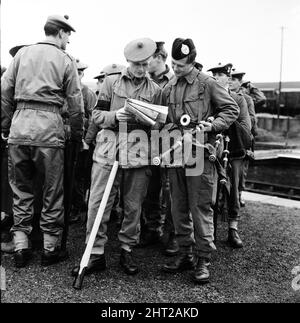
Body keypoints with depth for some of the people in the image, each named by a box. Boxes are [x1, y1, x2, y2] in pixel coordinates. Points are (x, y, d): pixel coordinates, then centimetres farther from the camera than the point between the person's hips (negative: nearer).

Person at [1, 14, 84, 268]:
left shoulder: (22, 53, 13)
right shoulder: (65, 60, 5)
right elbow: (76, 103, 2)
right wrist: (78, 134, 13)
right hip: (49, 126, -3)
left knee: (21, 189, 14)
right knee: (53, 191, 8)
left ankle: (21, 247, 17)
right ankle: (50, 249, 17)